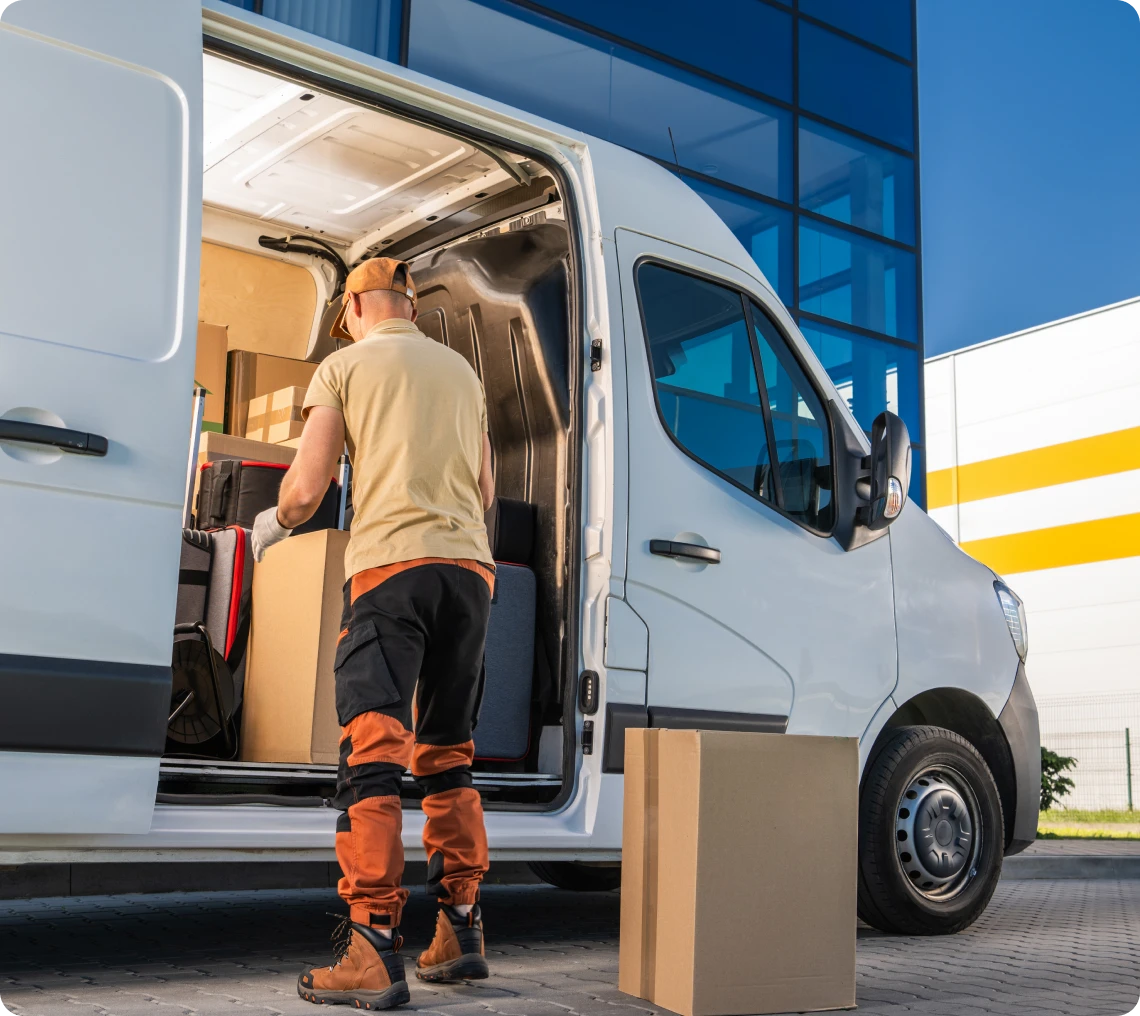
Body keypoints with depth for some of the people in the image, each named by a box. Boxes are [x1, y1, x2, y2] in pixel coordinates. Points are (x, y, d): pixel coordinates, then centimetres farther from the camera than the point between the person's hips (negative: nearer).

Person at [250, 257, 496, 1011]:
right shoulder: (463, 370, 23)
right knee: (448, 757, 14)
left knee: (373, 756, -7)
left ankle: (374, 952, -11)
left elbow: (305, 491, 2)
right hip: (471, 566, 5)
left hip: (391, 562, -5)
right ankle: (461, 933, 15)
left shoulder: (345, 365, 8)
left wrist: (271, 526, 24)